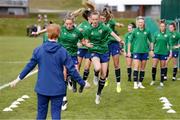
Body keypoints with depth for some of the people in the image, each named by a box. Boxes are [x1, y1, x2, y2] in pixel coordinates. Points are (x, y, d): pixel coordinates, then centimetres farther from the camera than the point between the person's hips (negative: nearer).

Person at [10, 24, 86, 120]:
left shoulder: (38, 50, -4)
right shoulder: (62, 51, -9)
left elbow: (30, 66, 1)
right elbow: (71, 69, -8)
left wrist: (19, 78, 13)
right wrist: (82, 83, 3)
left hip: (42, 88, 2)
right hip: (57, 89, -2)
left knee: (41, 112, 14)